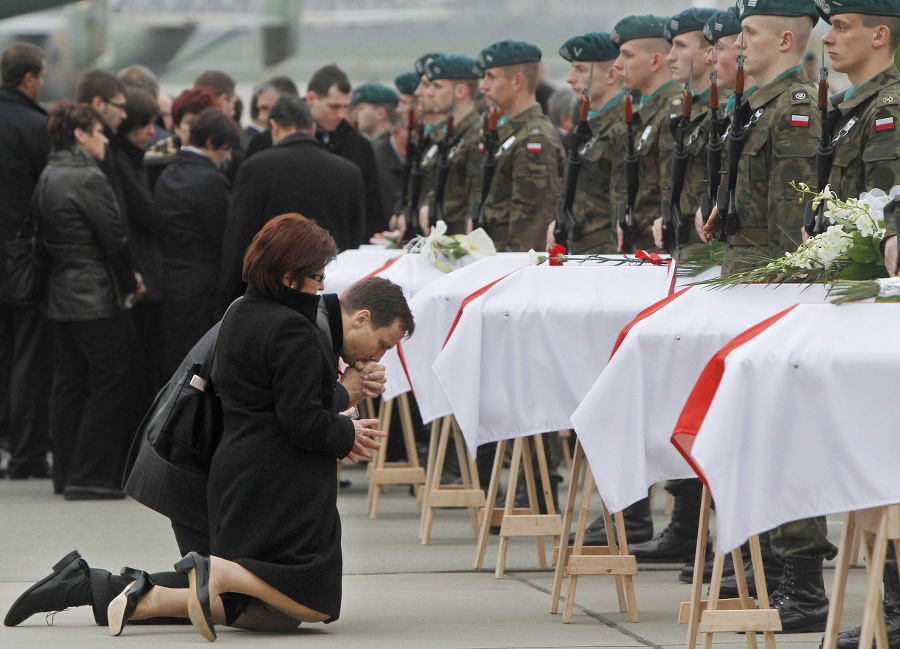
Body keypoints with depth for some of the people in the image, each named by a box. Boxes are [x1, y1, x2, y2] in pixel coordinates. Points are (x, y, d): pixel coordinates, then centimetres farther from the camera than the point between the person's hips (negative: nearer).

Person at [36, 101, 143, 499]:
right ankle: (90, 477, -4)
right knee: (110, 381, -2)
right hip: (97, 298, -9)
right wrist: (130, 284, 1)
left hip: (60, 296, 9)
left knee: (70, 383, 14)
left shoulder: (47, 178, 10)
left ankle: (66, 473, 18)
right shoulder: (88, 179, -16)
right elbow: (114, 239, -16)